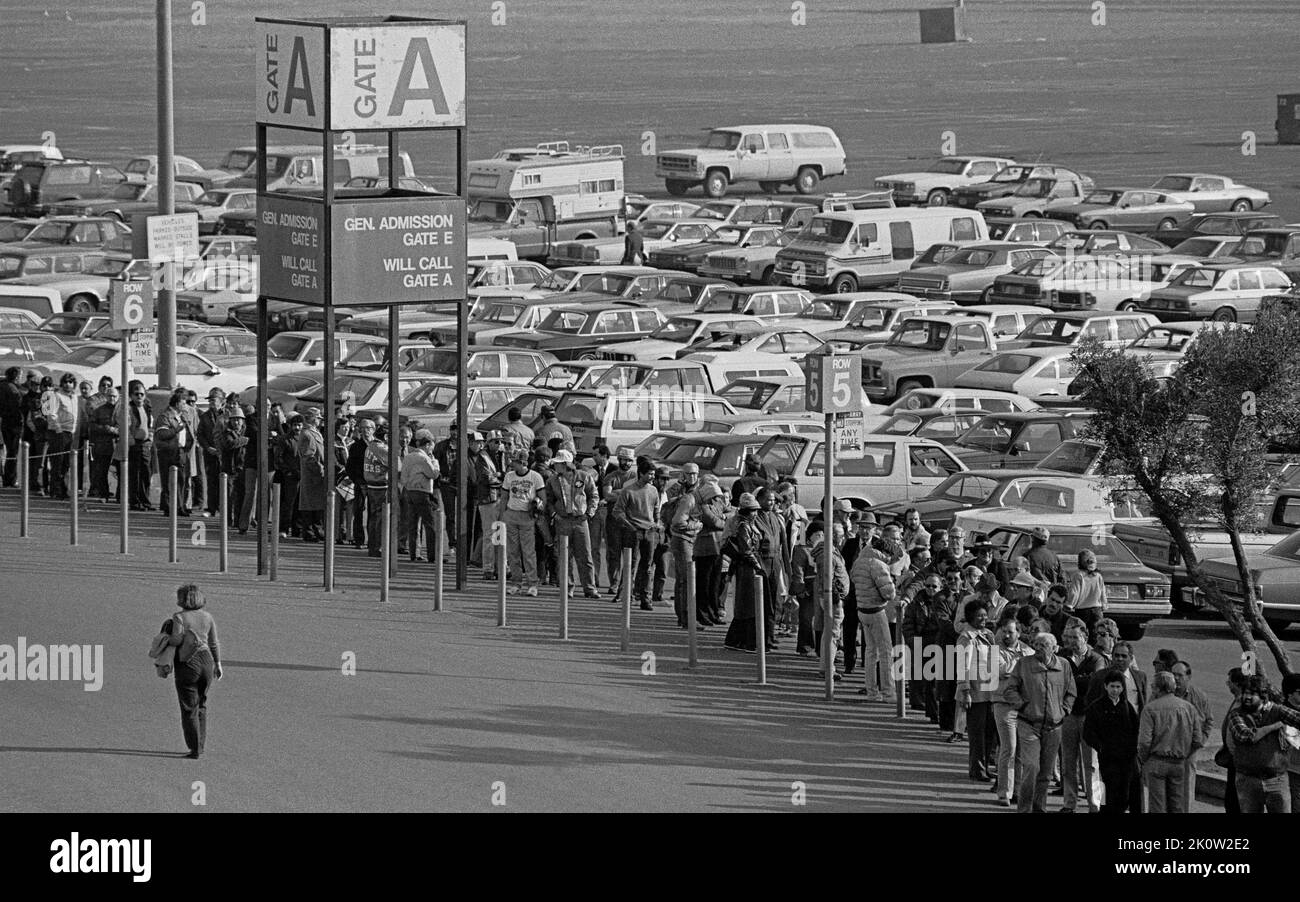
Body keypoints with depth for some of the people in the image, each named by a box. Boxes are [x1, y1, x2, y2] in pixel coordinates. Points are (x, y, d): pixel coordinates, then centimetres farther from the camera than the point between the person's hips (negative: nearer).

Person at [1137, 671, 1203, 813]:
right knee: (1176, 805, 11)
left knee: (1157, 807, 0)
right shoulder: (1188, 708, 4)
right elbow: (1197, 741, 5)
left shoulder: (1150, 709, -9)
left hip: (1156, 763, -4)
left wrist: (1142, 761, 1)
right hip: (1179, 764, 4)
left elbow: (1144, 741, -14)